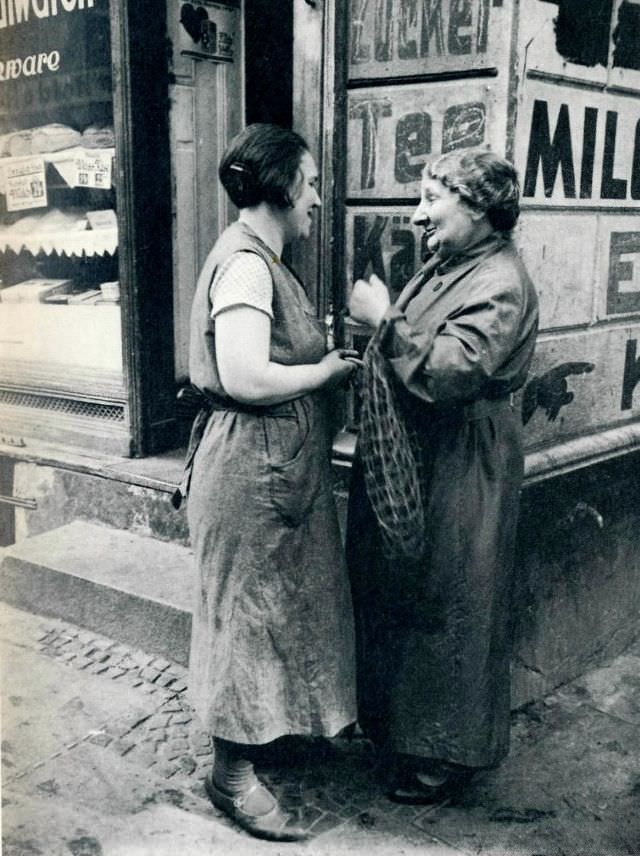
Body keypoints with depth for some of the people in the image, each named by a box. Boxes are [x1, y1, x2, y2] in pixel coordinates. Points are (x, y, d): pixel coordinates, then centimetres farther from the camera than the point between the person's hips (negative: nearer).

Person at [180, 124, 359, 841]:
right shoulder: (245, 263, -19)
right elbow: (246, 379, -28)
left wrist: (324, 352, 7)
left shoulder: (261, 258, 14)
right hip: (252, 466, -10)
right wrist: (327, 372, -15)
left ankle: (260, 727, 39)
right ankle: (233, 774, 17)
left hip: (277, 462, 10)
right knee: (249, 610, 1)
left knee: (272, 606, 20)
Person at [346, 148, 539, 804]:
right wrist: (367, 369, 6)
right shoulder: (444, 266, 12)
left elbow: (448, 374, -27)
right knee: (391, 589, 17)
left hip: (458, 469, -9)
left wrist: (384, 320, -22)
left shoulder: (500, 283, -17)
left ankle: (450, 754, 23)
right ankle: (395, 724, 37)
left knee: (446, 604, 3)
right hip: (407, 455, 9)